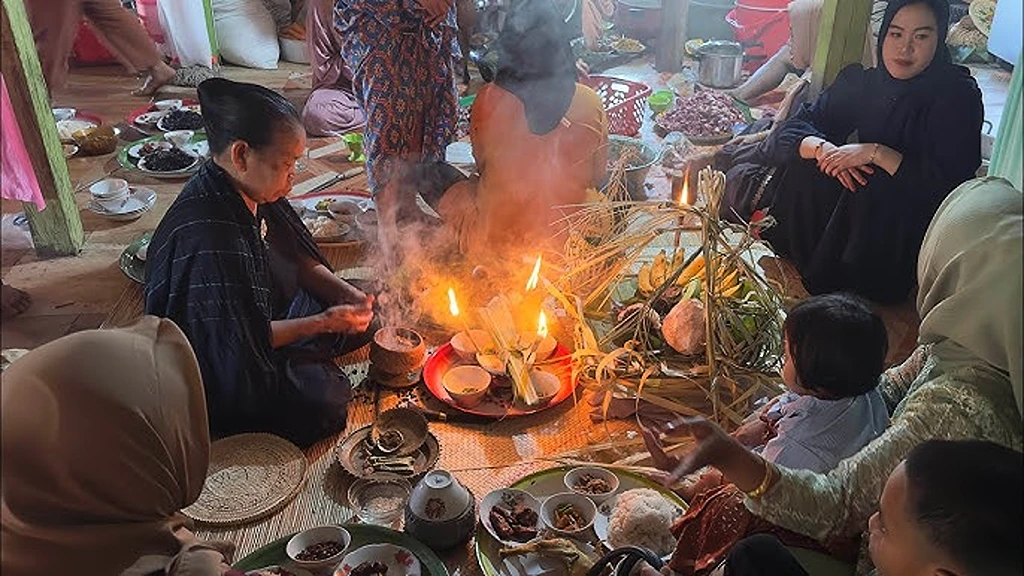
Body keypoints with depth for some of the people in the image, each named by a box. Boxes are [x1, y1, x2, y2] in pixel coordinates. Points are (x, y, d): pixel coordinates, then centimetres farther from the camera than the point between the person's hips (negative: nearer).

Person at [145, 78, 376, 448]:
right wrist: (324, 322, -21)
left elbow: (299, 258, 7)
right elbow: (243, 340, -27)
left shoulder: (253, 193, -8)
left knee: (363, 319, 6)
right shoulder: (210, 240, -35)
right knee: (324, 399, -27)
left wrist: (348, 294, -9)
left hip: (268, 315, 9)